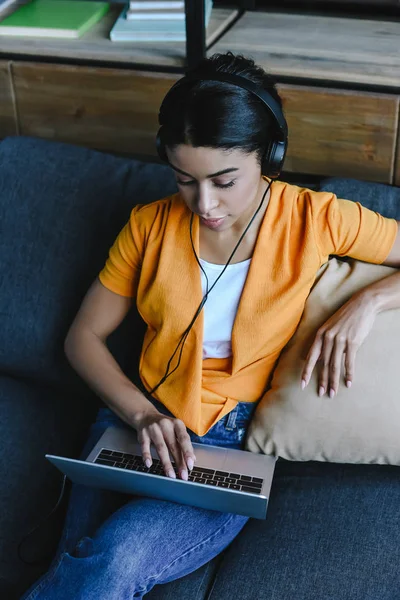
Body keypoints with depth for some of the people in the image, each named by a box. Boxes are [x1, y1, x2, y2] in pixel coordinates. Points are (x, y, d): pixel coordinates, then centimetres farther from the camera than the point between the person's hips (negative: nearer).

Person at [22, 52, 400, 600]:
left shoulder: (315, 220, -5)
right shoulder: (151, 225, 2)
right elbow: (84, 337, 4)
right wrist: (141, 413, -12)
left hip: (235, 447, -2)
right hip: (138, 420, 2)